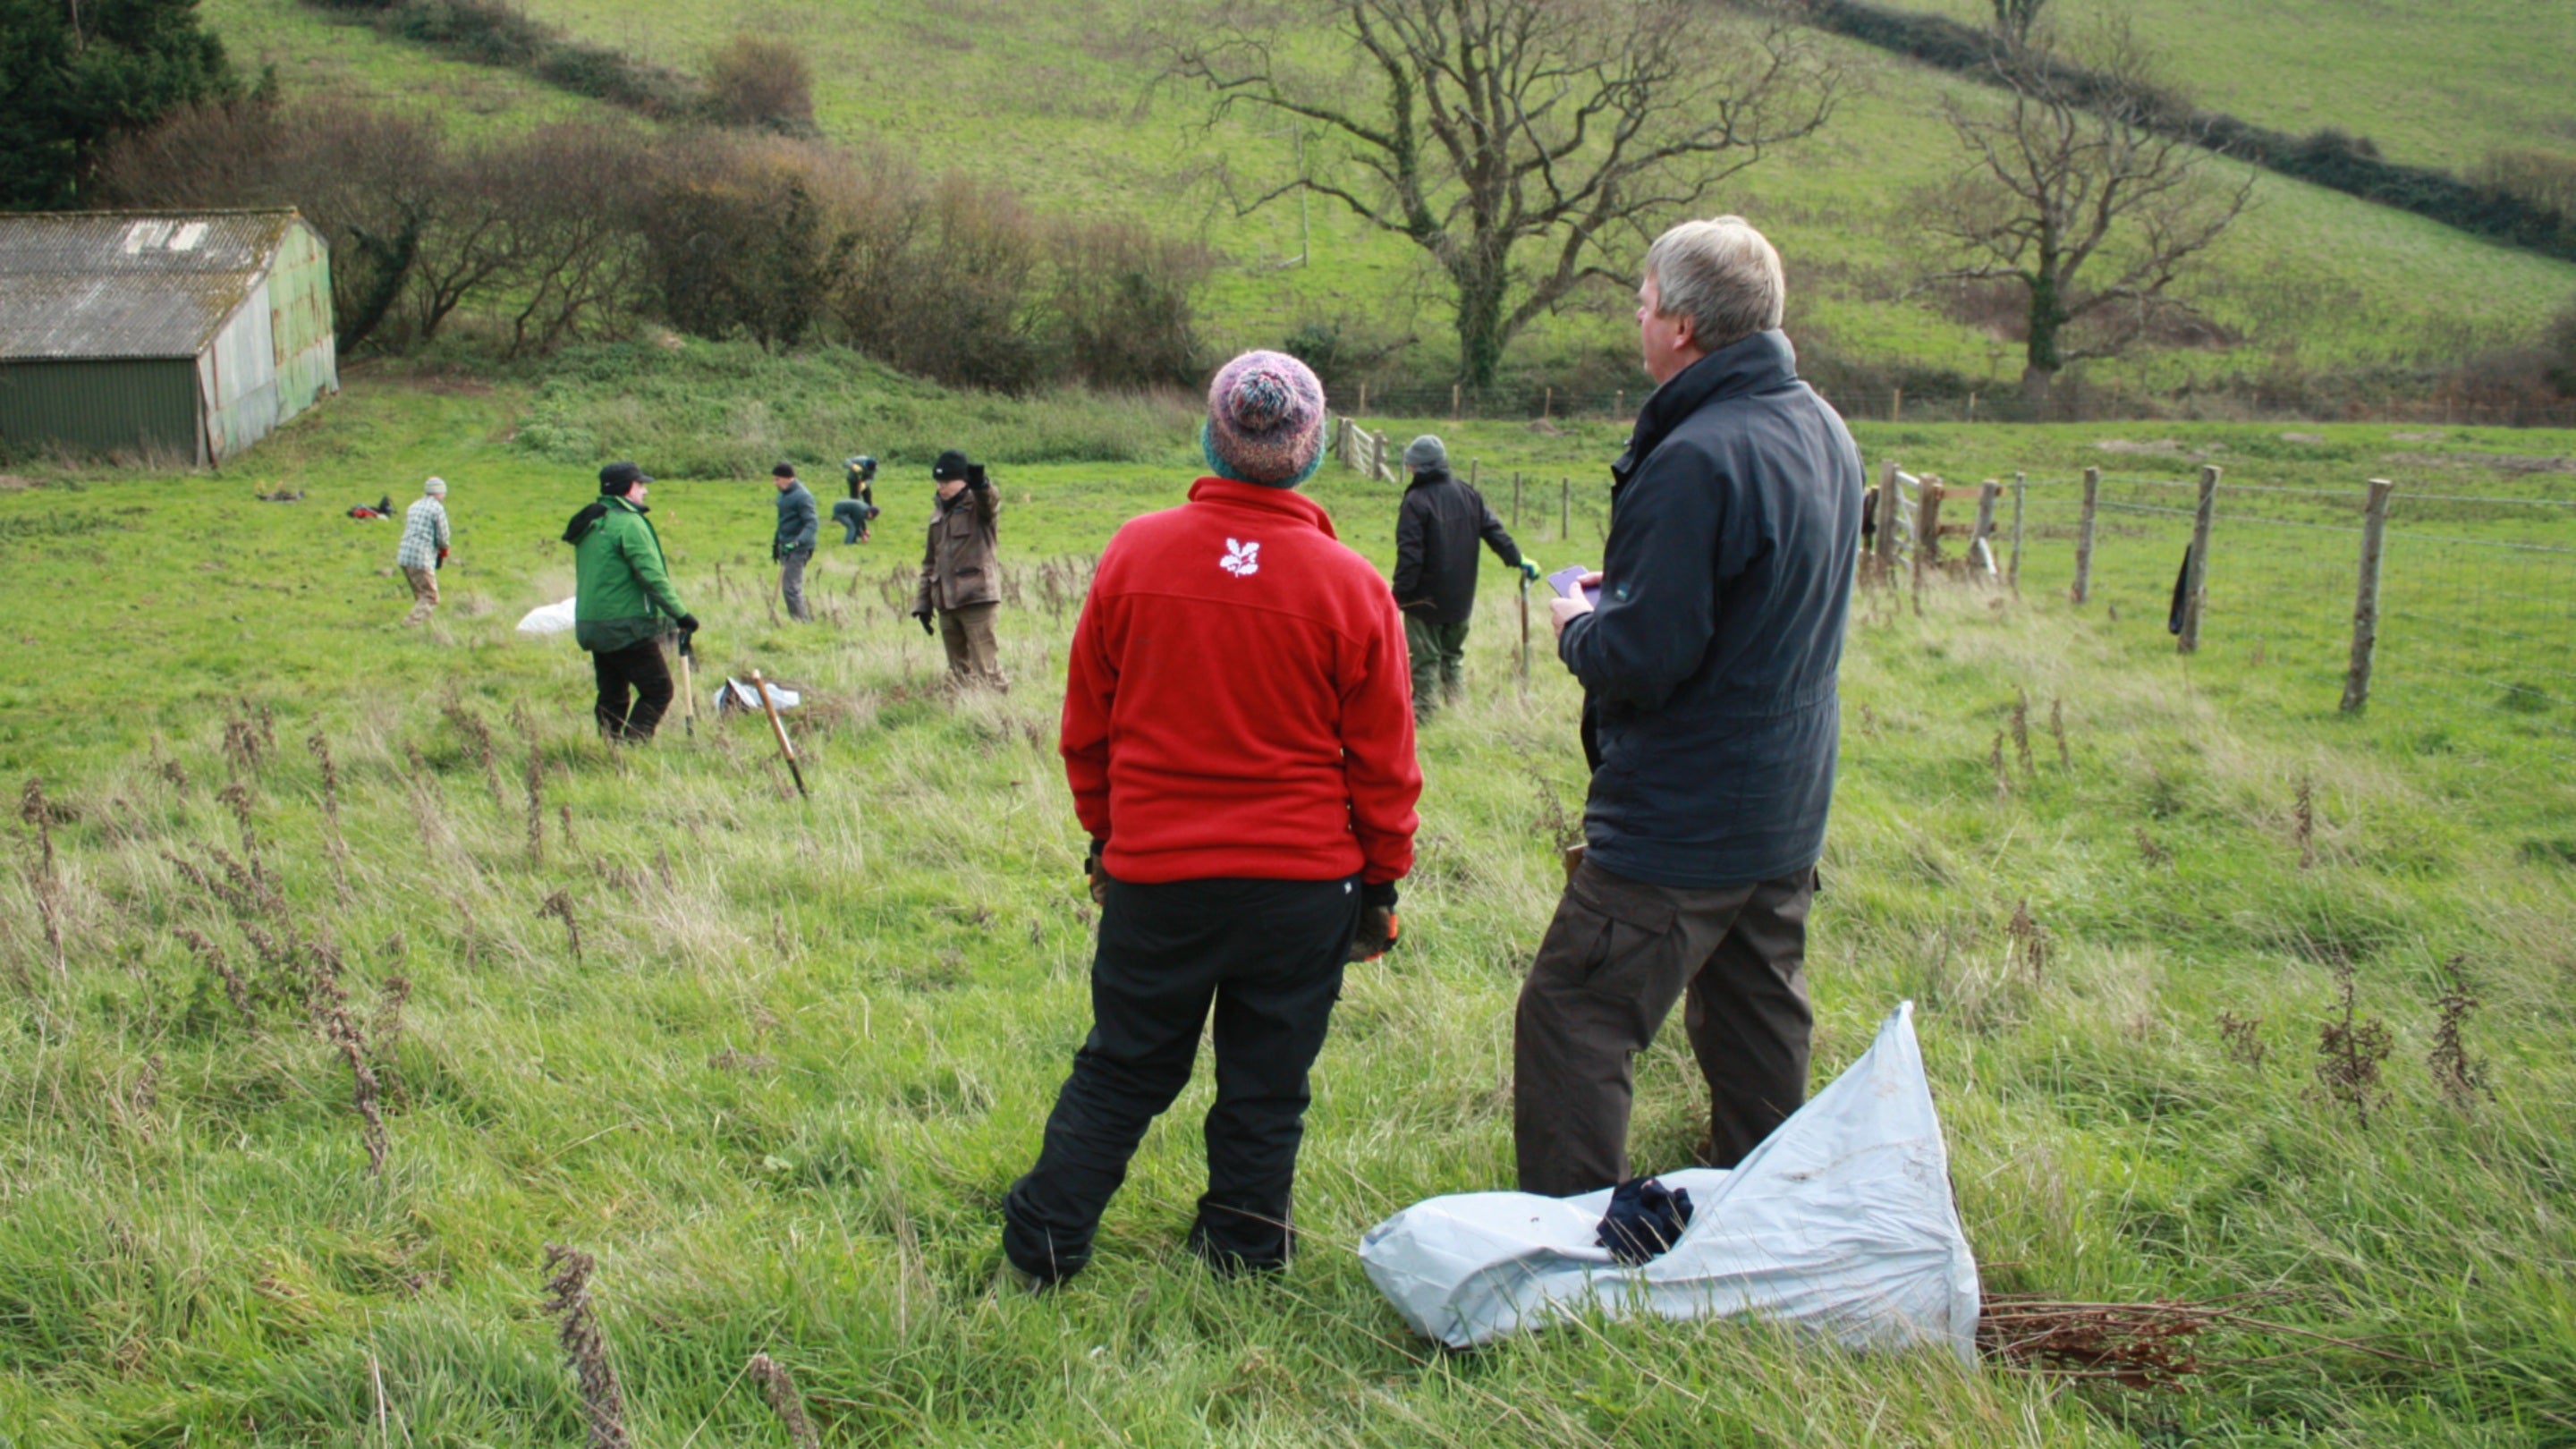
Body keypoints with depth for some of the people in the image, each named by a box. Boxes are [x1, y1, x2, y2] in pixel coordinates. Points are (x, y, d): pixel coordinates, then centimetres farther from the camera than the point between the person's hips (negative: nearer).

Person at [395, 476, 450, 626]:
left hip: (403, 556, 8)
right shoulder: (437, 509, -6)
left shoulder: (413, 507, 18)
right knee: (430, 598, -5)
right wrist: (443, 554, 17)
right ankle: (411, 623, -18)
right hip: (421, 559, -8)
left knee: (421, 596, 20)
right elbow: (442, 538, -5)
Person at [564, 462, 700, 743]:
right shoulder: (629, 523, -13)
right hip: (626, 628, -9)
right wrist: (680, 614, -15)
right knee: (658, 691, -4)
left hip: (591, 625, 9)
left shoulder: (591, 524, 15)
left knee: (611, 698, 14)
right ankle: (632, 746, -14)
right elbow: (653, 577, -19)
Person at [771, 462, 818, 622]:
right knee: (794, 586, 12)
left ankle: (801, 621, -7)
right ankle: (806, 618, 18)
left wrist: (797, 542, -35)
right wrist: (776, 543, 29)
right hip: (786, 546, 9)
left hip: (798, 549, -9)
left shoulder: (802, 496, -16)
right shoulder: (783, 494, 13)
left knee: (791, 587, -12)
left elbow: (811, 523, -22)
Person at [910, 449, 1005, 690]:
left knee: (985, 668, -10)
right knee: (958, 672, 11)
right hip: (946, 602, 7)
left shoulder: (977, 504, -2)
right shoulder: (939, 512, 18)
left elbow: (991, 504, -28)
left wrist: (981, 486, -51)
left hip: (977, 597, -7)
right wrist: (923, 601, 17)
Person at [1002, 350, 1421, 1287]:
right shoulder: (1350, 586, -8)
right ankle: (1238, 1264, 23)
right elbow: (1383, 762, -2)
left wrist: (1104, 834, 18)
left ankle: (1041, 1250, 21)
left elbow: (1086, 726, 5)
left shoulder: (1135, 553, -5)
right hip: (1301, 883, -1)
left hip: (1153, 874, 2)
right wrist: (1383, 878, 11)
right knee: (1265, 1090, 12)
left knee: (1120, 1071, 16)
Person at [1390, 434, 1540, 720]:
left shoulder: (1416, 501, -15)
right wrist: (1519, 560, 11)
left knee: (1426, 658, 0)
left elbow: (1409, 554, -19)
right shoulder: (1469, 495, 5)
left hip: (1426, 599, -6)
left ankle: (1423, 711, 1)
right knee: (1453, 654, 19)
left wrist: (1399, 594, -15)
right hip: (1460, 598, 6)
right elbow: (1494, 531, 5)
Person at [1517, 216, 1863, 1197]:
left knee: (1570, 1025, -2)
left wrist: (1578, 626, -5)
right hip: (1791, 814, 10)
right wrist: (1625, 590, 12)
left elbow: (1641, 657, -25)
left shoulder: (1697, 459, -24)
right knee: (1757, 1034, 20)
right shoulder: (1824, 432, 7)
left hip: (1684, 821, -10)